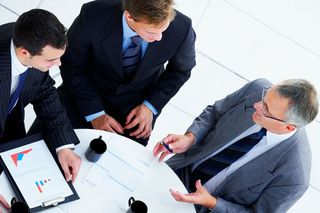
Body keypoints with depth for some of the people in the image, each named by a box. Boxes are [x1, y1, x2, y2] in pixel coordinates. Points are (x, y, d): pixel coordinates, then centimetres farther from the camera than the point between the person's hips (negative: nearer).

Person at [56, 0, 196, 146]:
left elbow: (181, 70, -4)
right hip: (91, 89, 0)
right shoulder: (93, 16, -31)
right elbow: (71, 66, -14)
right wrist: (95, 113, -18)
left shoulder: (181, 29, -27)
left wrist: (151, 106, -13)